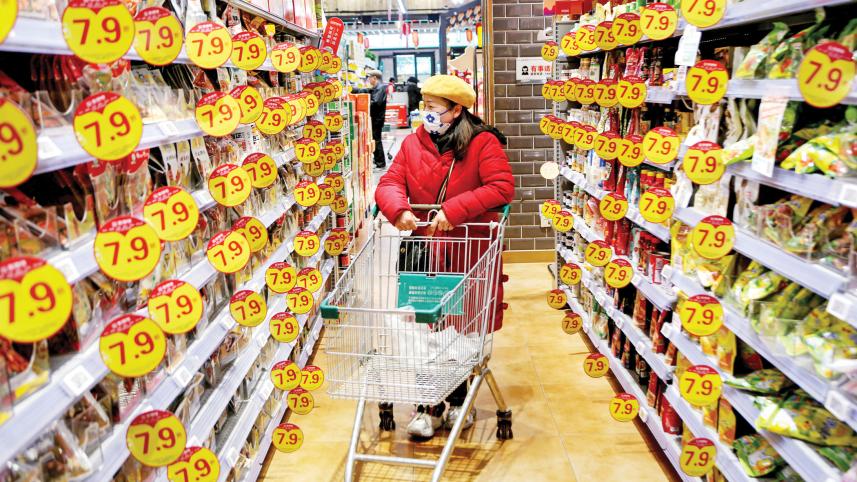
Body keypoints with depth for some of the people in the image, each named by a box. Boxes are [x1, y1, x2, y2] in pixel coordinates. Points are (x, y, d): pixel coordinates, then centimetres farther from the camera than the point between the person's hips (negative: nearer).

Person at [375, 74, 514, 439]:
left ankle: (436, 406, 27)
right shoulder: (413, 144, 6)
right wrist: (398, 210, -24)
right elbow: (389, 183, -1)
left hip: (471, 251, -2)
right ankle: (432, 406, 21)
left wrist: (454, 210, -26)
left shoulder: (483, 143, -7)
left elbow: (502, 187, -18)